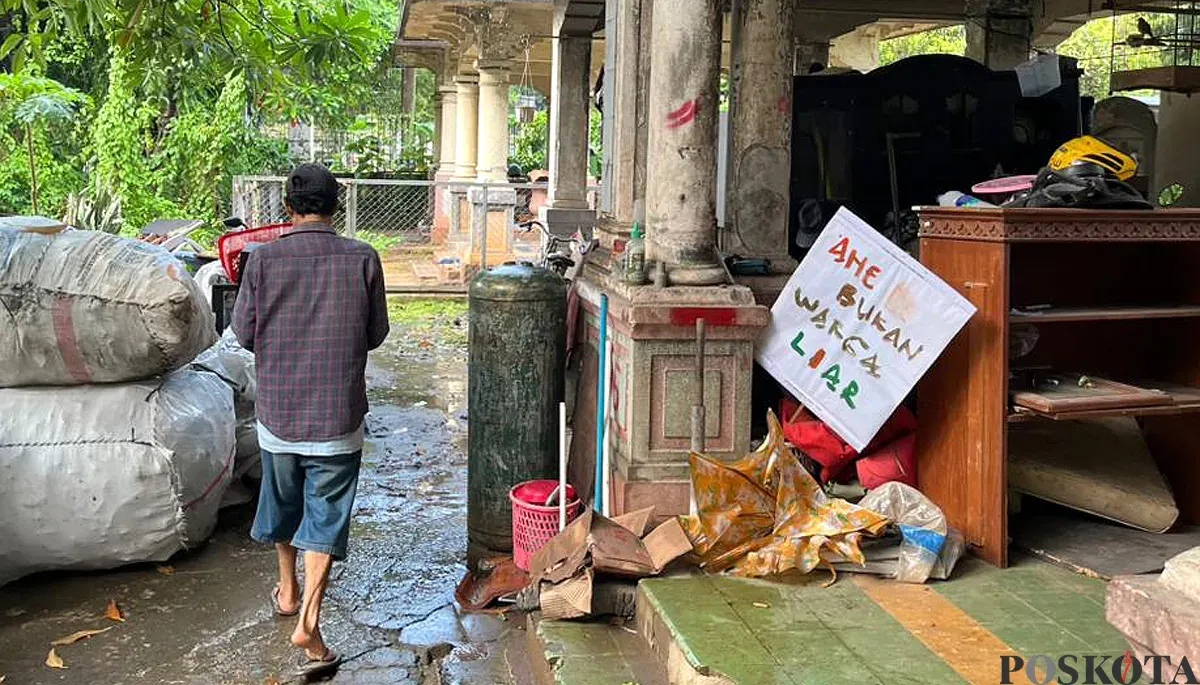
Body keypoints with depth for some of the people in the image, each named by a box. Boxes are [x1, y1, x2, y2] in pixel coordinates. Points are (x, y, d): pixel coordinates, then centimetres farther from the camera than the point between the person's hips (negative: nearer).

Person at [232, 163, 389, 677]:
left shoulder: (263, 259, -8)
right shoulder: (362, 259, -9)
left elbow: (243, 332, -1)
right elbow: (377, 333, -1)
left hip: (278, 409, 2)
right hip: (338, 413, -2)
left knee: (283, 500, 24)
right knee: (326, 517, 7)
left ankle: (288, 590, 42)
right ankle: (308, 622, -2)